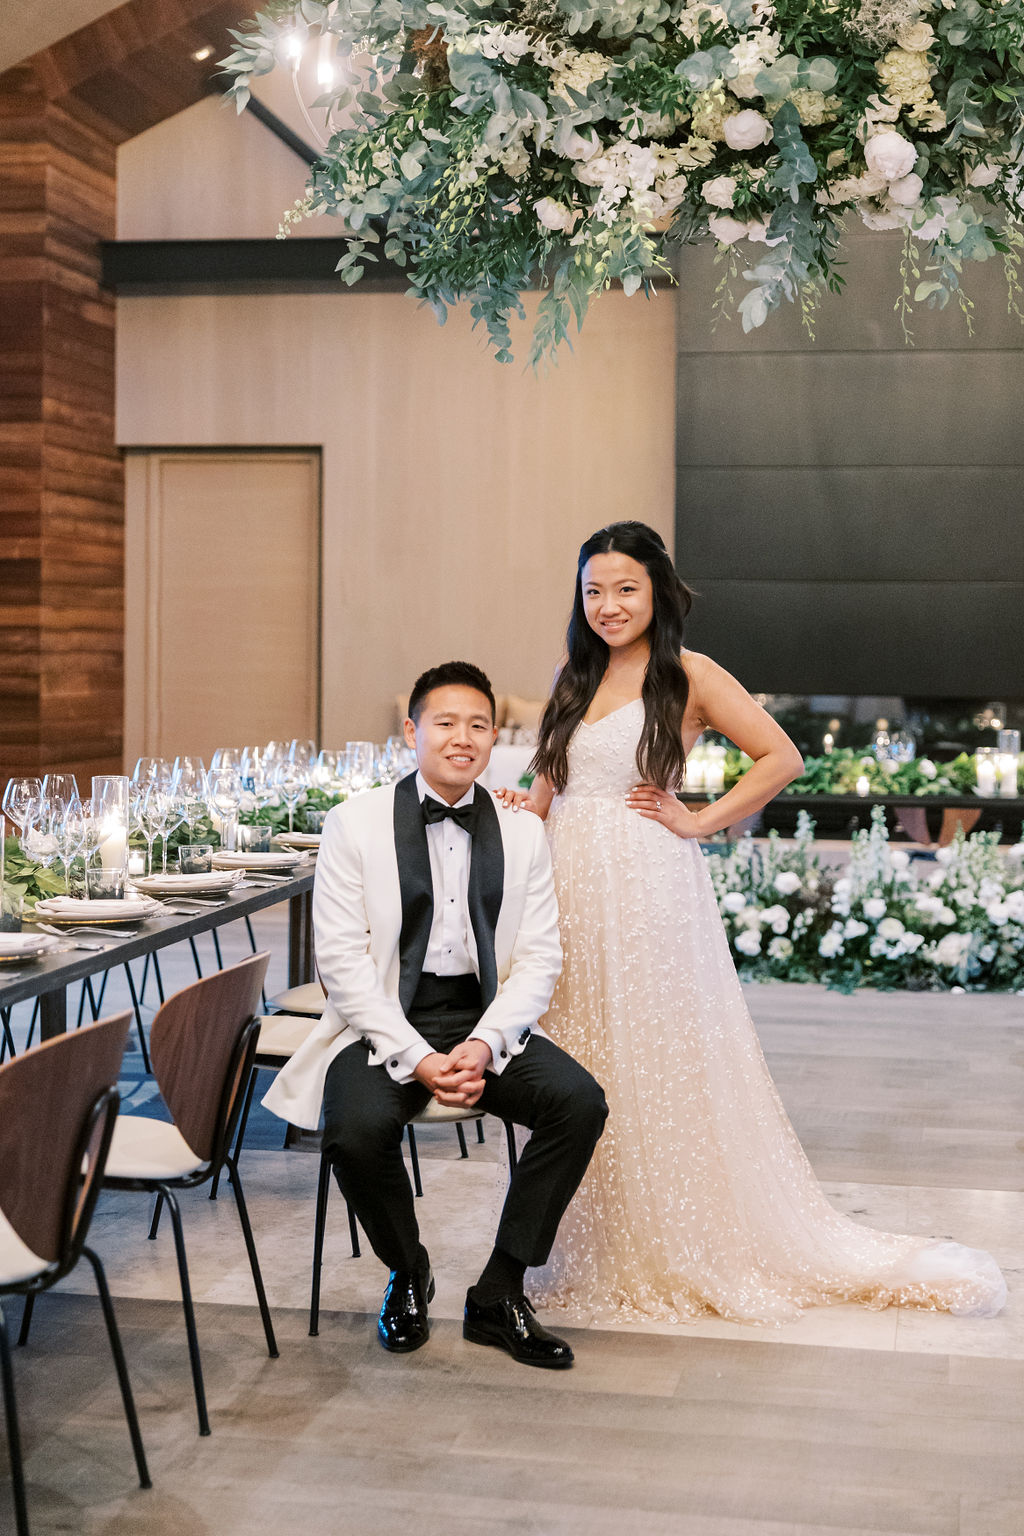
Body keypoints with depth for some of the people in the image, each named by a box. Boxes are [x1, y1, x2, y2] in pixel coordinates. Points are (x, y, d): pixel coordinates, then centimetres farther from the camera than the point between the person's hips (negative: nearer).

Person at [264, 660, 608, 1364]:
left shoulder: (523, 833, 7)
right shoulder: (355, 823, -2)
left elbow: (538, 960, 3)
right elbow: (342, 960, -8)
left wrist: (484, 1046, -15)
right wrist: (416, 1057, -18)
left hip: (486, 1019, 3)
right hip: (385, 1022, -3)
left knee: (581, 1103, -22)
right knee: (358, 1132, -31)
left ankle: (499, 1293, -5)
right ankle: (408, 1272, 3)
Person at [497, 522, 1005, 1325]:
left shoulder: (689, 677, -3)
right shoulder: (573, 678, 13)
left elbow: (782, 757, -6)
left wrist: (701, 821, -7)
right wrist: (518, 809, 0)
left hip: (649, 890, -5)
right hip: (570, 884, 5)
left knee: (660, 1066, 1)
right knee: (578, 1072, 7)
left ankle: (689, 1251, 16)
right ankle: (592, 1250, 19)